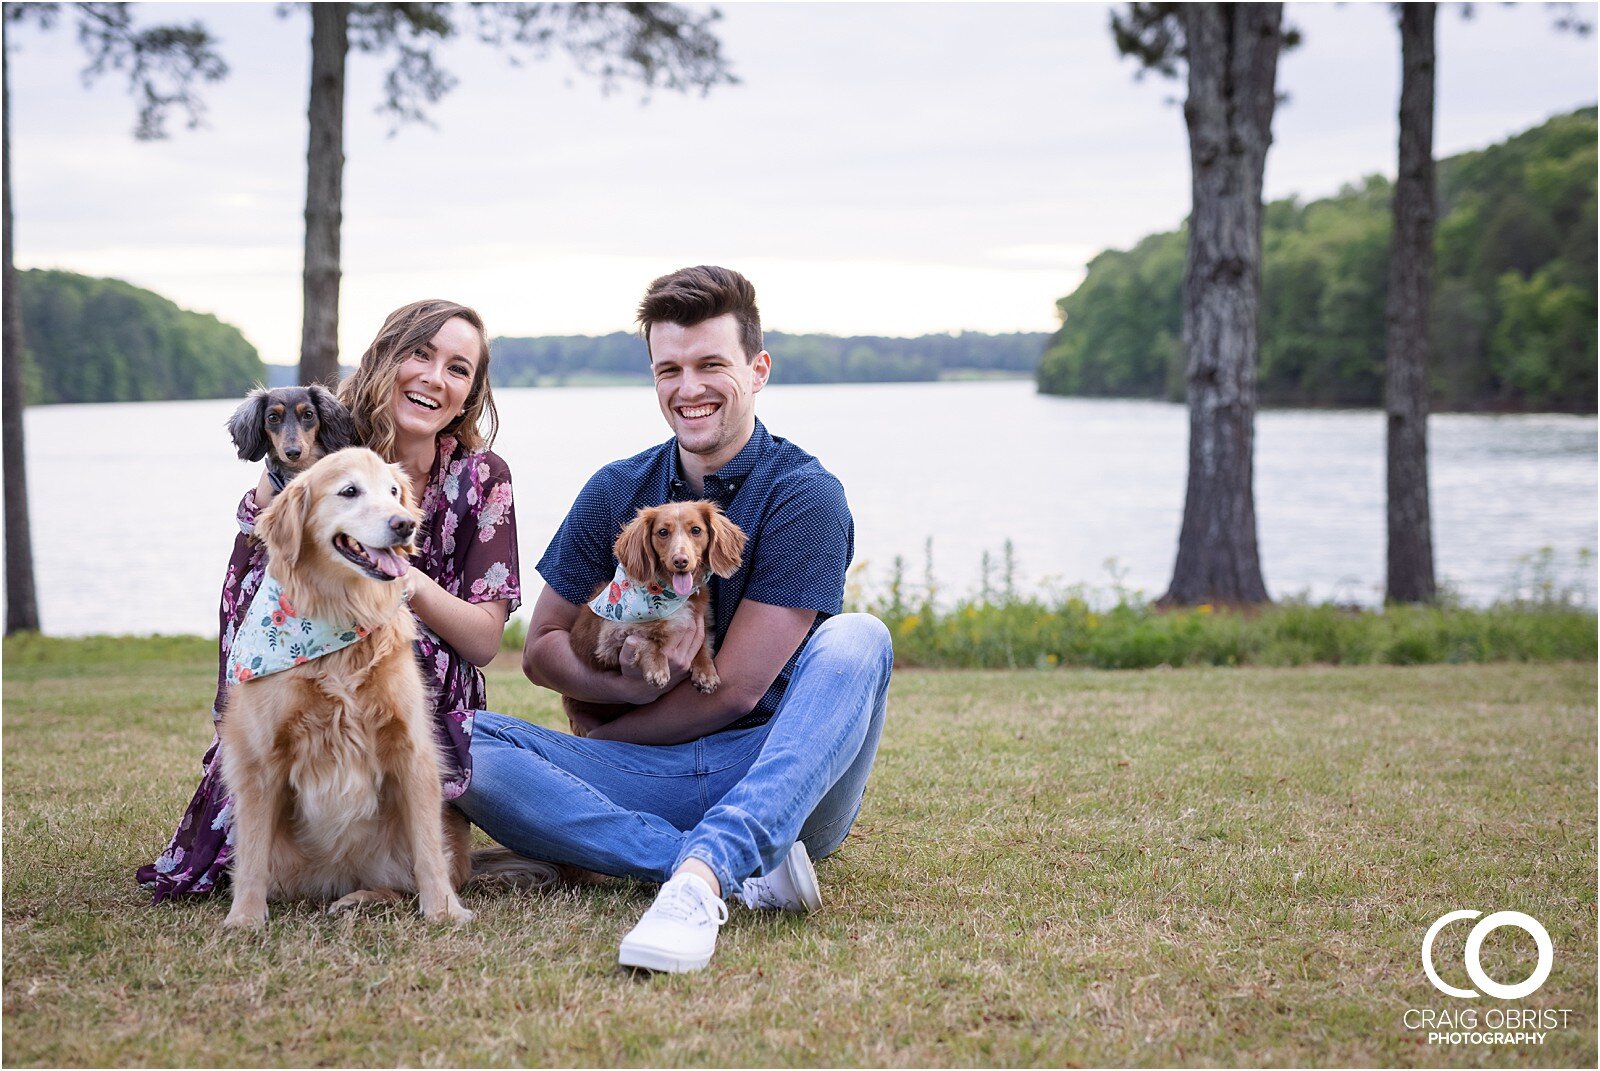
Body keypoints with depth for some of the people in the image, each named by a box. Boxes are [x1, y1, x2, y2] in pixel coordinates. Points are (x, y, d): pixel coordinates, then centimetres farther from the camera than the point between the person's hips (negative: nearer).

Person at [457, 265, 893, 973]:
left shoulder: (804, 496, -6)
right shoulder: (617, 492, 8)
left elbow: (735, 689, -10)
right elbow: (542, 648, 12)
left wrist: (599, 731, 0)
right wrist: (632, 685, -8)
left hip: (779, 776, -3)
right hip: (650, 782, 3)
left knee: (857, 640, -31)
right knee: (464, 744, -20)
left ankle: (701, 871, -50)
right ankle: (741, 873, -32)